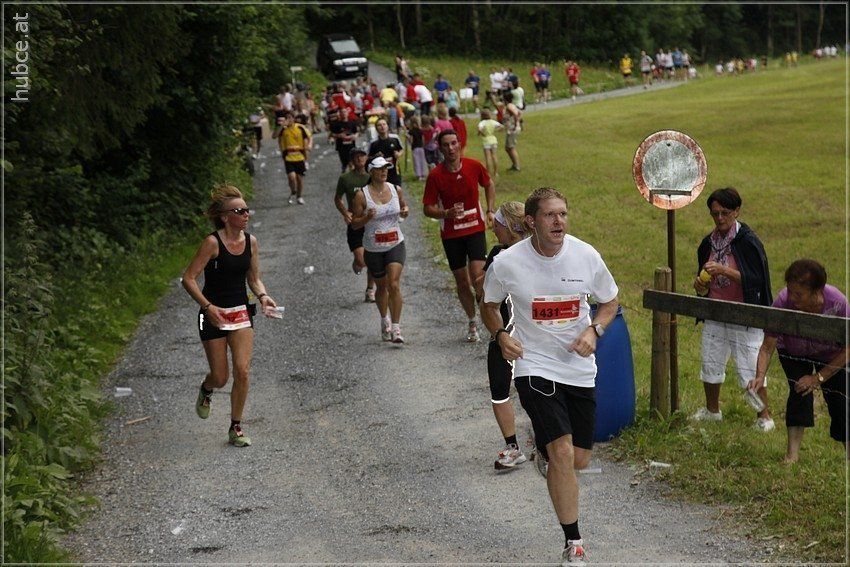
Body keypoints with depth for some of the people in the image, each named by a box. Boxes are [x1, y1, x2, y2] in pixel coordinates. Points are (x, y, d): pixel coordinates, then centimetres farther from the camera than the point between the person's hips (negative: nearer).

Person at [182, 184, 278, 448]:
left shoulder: (251, 242, 1)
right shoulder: (212, 243, -16)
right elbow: (188, 279, -15)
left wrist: (263, 296, -8)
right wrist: (208, 306, -23)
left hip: (241, 312, 4)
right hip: (214, 314, -4)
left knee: (242, 371, -9)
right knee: (220, 377, 3)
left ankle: (236, 427, 7)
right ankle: (206, 390, 41)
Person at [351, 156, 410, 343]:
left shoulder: (396, 190, 0)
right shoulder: (361, 195, -10)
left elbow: (403, 206, 18)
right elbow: (354, 224, -5)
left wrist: (405, 212, -6)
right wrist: (367, 218, -25)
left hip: (395, 245, 1)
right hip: (373, 249, -1)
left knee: (394, 285, -15)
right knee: (382, 287, 14)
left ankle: (396, 328, -12)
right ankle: (385, 320, 41)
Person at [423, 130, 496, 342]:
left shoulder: (474, 166, -5)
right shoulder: (435, 175, -10)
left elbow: (489, 185, 16)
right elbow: (428, 209, -6)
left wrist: (490, 210, 5)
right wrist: (447, 213, -24)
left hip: (475, 229, 0)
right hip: (451, 234, 0)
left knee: (477, 277, -15)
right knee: (462, 281, 7)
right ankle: (472, 323, 24)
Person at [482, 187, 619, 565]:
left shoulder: (586, 256, -7)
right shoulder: (507, 263, -11)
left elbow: (610, 301, 10)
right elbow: (489, 305, 9)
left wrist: (594, 330, -10)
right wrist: (501, 335, -10)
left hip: (579, 369, 3)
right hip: (534, 367, -3)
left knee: (580, 460, 10)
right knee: (563, 454, -17)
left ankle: (544, 447, 47)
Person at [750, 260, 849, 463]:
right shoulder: (783, 302, -36)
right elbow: (768, 346, -29)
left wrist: (819, 377, -26)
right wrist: (760, 376, -46)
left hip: (831, 356, 0)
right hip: (793, 353, 0)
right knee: (799, 392, -21)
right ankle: (792, 454, -16)